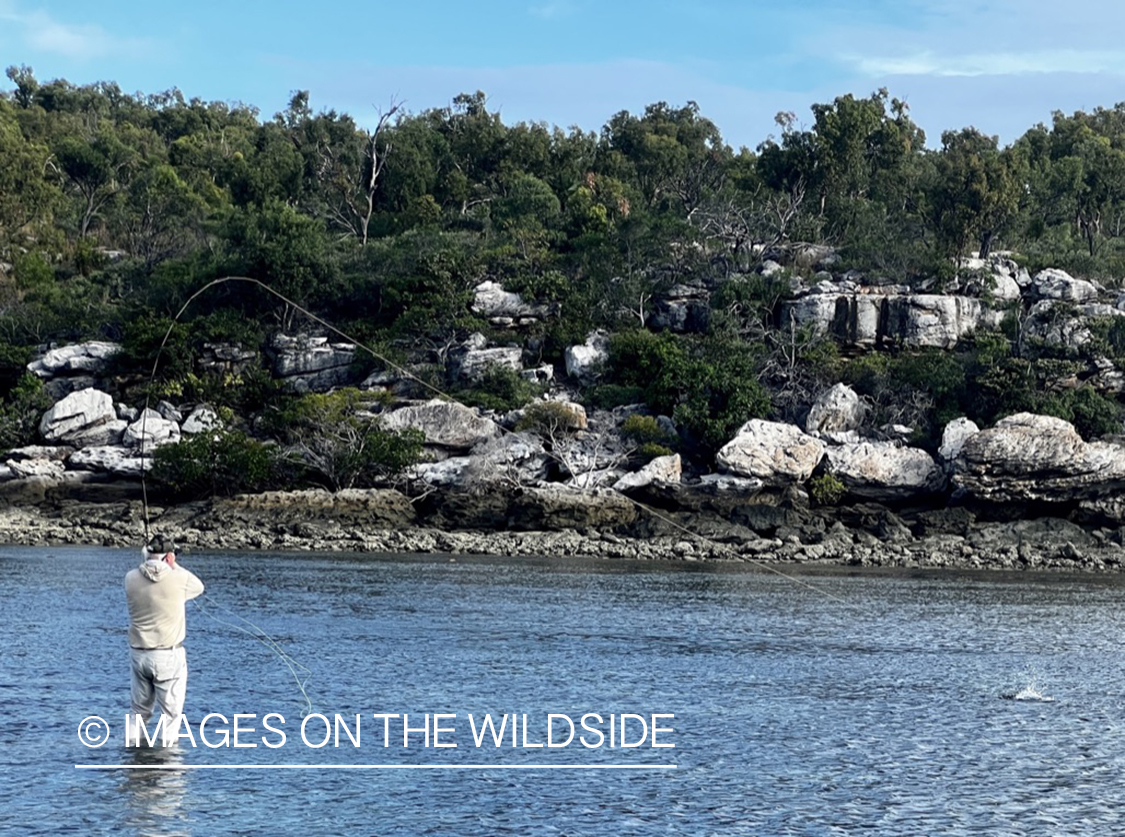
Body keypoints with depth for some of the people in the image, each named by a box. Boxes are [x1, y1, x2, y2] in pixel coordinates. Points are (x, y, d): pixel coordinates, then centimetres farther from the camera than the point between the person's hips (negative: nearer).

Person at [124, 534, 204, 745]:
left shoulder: (131, 579, -3)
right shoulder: (178, 579, -13)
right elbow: (198, 587, 9)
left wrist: (148, 559, 12)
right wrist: (173, 566, 10)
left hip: (138, 654, 4)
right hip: (169, 655, -4)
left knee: (139, 710, 17)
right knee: (171, 712, 4)